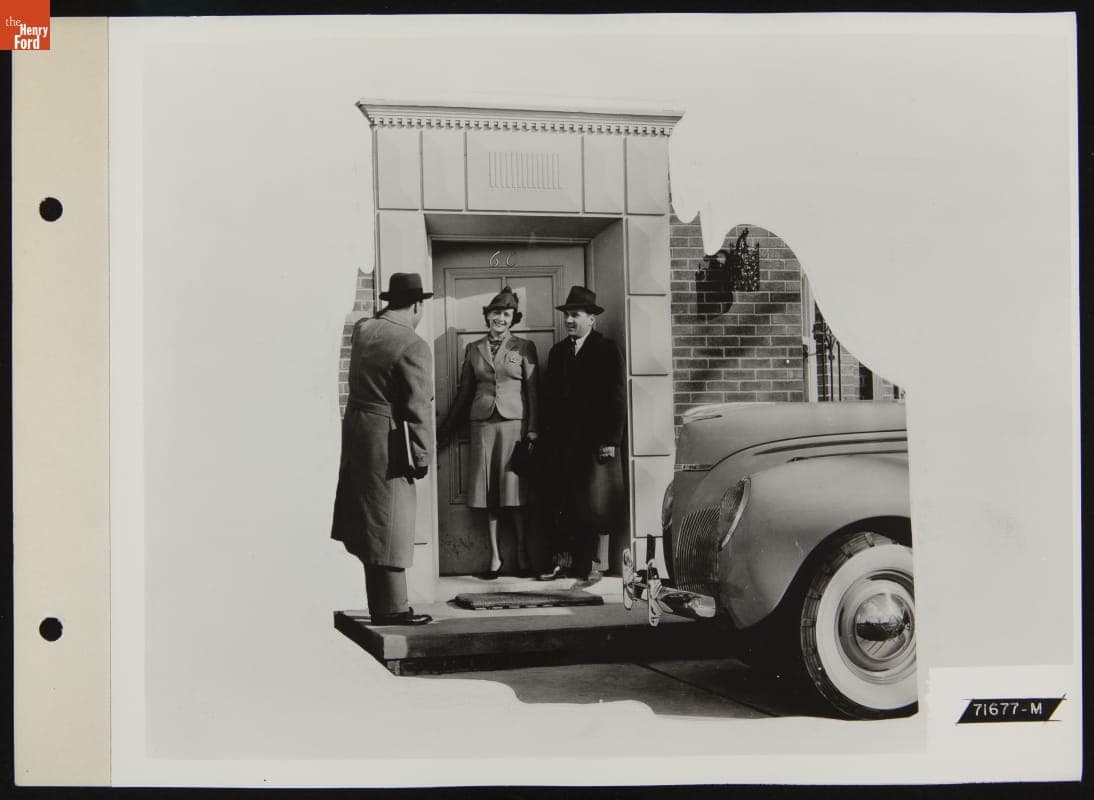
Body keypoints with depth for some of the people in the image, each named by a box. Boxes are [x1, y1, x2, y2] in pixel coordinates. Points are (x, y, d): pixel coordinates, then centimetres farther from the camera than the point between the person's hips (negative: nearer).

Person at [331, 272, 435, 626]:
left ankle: (382, 602, 28)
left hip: (356, 431, 8)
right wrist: (422, 455, -8)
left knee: (370, 522, 16)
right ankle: (391, 609, 8)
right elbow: (418, 408, -17)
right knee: (389, 526, 0)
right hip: (388, 441, -8)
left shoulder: (362, 330, 3)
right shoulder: (413, 346, -18)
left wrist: (387, 311, 21)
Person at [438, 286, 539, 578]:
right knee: (488, 492, 2)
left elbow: (533, 390, 2)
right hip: (483, 424, 2)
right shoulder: (473, 349, 12)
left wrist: (532, 429, -5)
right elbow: (464, 392, 16)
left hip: (514, 424, -2)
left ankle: (522, 554, 9)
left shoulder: (524, 347, 5)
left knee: (514, 490, -1)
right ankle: (495, 556, 9)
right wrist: (446, 428, 15)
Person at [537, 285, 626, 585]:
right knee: (563, 503, 2)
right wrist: (548, 435, 5)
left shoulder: (607, 349, 0)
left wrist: (610, 440, -10)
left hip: (594, 441, -4)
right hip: (561, 442, 4)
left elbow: (617, 397, -5)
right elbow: (549, 396, 13)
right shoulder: (558, 351, 15)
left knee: (591, 503, -1)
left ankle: (585, 562, 6)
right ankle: (566, 559, 7)